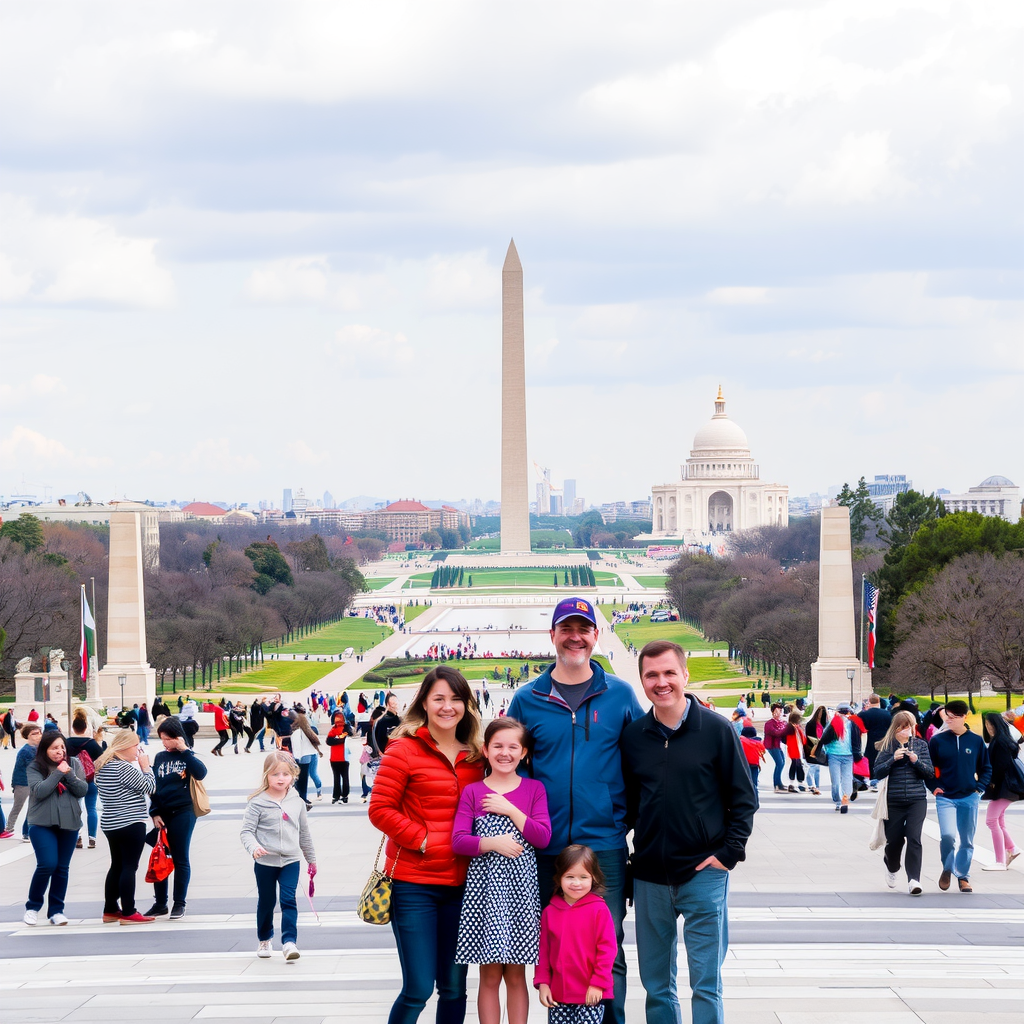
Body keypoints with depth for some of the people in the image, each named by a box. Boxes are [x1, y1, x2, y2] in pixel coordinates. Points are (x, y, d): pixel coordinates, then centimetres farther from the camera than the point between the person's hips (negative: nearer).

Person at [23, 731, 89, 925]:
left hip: (69, 823, 3)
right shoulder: (35, 767, -4)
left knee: (62, 868, 6)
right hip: (42, 824, -3)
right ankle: (33, 906, 6)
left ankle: (56, 910, 15)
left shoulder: (73, 764, 4)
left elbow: (82, 790, -2)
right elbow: (39, 791, -17)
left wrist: (70, 774, -16)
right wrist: (58, 773, -17)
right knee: (47, 864, -13)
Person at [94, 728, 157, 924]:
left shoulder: (103, 765, 10)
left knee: (117, 866, 16)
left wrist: (140, 766, 11)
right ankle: (128, 913, -3)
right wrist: (145, 766, -1)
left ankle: (110, 910, 21)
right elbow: (149, 786, -14)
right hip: (130, 825, -9)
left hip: (110, 824, 9)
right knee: (129, 867, -4)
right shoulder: (124, 768, -19)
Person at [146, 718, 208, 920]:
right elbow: (153, 787, 9)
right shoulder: (160, 757, 8)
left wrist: (185, 750, -20)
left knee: (180, 859, 2)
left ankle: (179, 904, 10)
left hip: (183, 812, -4)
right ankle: (160, 903, 15)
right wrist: (154, 813, 1)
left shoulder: (187, 756, -1)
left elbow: (201, 773, -20)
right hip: (162, 814, 4)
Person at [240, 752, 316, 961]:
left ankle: (289, 942, -11)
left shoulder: (297, 802, 4)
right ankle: (264, 940, 30)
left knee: (289, 900, -10)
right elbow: (246, 831, -11)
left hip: (290, 861, 2)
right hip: (265, 862, -2)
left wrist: (311, 859, 21)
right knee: (266, 902, 12)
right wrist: (254, 848, -31)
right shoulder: (258, 803, -9)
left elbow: (304, 833, 14)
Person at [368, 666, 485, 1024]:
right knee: (418, 989, -6)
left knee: (454, 987, 9)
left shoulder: (475, 756, 9)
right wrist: (422, 839, -15)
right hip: (414, 883, -5)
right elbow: (379, 810, -9)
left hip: (460, 883, 5)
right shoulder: (404, 750, -6)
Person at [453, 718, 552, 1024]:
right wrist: (494, 843, -17)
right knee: (490, 976, 2)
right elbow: (459, 841, -5)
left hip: (521, 885, 1)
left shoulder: (534, 789, 6)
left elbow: (543, 837, -4)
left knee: (516, 975, 6)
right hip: (485, 884, -1)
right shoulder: (472, 792, 4)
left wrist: (509, 809, -10)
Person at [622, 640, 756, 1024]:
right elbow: (627, 803, 14)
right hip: (649, 876, 3)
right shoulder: (633, 737, 6)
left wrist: (728, 852, -9)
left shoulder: (716, 730, -3)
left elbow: (743, 799, 0)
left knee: (706, 984, -1)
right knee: (656, 985, 9)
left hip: (703, 873, -3)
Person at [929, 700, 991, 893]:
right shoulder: (937, 740, -2)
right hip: (945, 797, -1)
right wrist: (934, 787, -3)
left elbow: (986, 768, 10)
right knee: (947, 835, -17)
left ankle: (963, 876, 21)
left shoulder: (976, 741, 0)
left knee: (967, 840, 6)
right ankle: (947, 869, 8)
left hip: (969, 798, 1)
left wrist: (979, 788, 0)